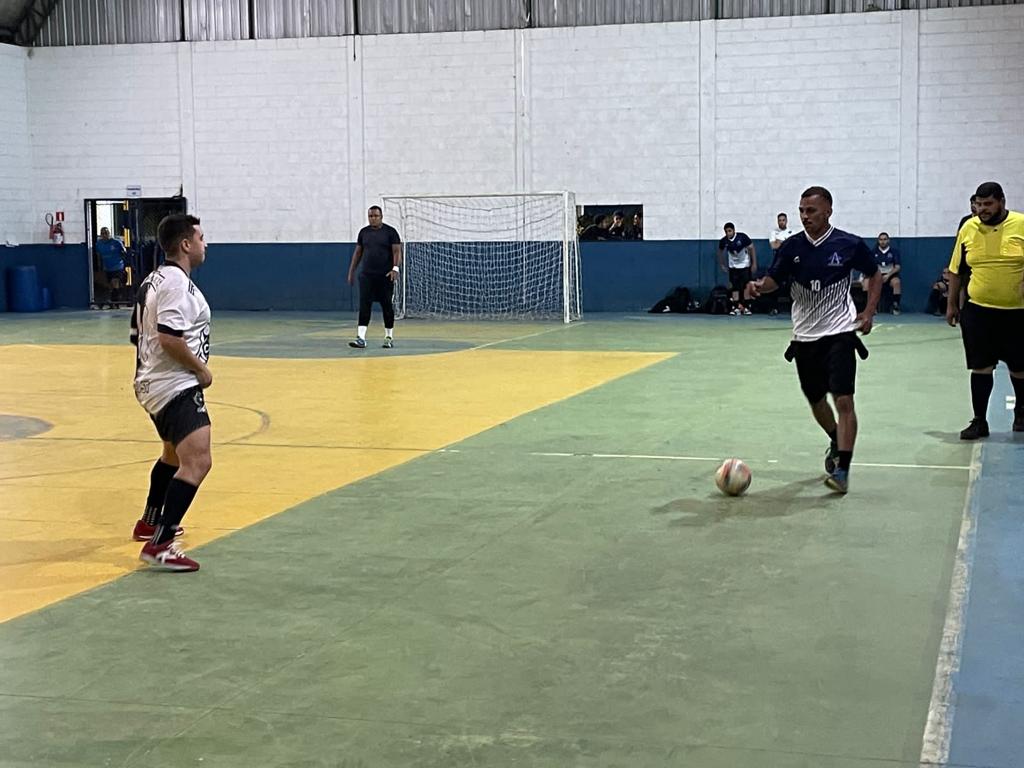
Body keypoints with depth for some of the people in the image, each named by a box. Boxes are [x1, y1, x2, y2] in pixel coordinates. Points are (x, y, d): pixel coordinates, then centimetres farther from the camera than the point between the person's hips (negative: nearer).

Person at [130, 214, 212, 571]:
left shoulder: (153, 280, 14)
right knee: (197, 462, -21)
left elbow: (138, 335, 21)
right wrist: (201, 369, -15)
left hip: (151, 383, 11)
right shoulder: (177, 283, -17)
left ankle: (150, 522, 46)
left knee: (174, 453, 31)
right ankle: (159, 545, -26)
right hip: (176, 386, -11)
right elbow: (169, 338, -28)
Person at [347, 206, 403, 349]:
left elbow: (397, 251, -8)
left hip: (385, 276, -3)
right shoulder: (364, 232, 9)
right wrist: (352, 271, 13)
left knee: (387, 306, 4)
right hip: (366, 275, 3)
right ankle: (361, 338, -11)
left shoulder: (390, 232, -3)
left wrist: (396, 268, -23)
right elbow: (358, 252, 16)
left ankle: (389, 337, 16)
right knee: (364, 306, -6)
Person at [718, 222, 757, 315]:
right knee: (735, 287, -5)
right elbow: (721, 252, 7)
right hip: (733, 266, 2)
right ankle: (736, 307, -3)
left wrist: (754, 263, -12)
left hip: (745, 265, -2)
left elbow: (751, 248, -12)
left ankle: (745, 307, 5)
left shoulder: (742, 237, -21)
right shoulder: (723, 241, -14)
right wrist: (722, 265, 9)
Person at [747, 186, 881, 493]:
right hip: (805, 336, 4)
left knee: (843, 400, -15)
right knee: (815, 400, 16)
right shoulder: (792, 247, 0)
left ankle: (842, 470, -13)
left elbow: (875, 275, 8)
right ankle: (836, 442, 45)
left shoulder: (849, 245, -6)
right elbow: (773, 280, 1)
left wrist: (869, 312, -2)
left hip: (839, 333, -4)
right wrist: (759, 286, -22)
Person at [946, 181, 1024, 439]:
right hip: (978, 310, 1)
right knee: (981, 367, 2)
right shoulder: (968, 229, 0)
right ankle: (979, 421, 10)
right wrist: (952, 304, 12)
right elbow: (956, 270, 9)